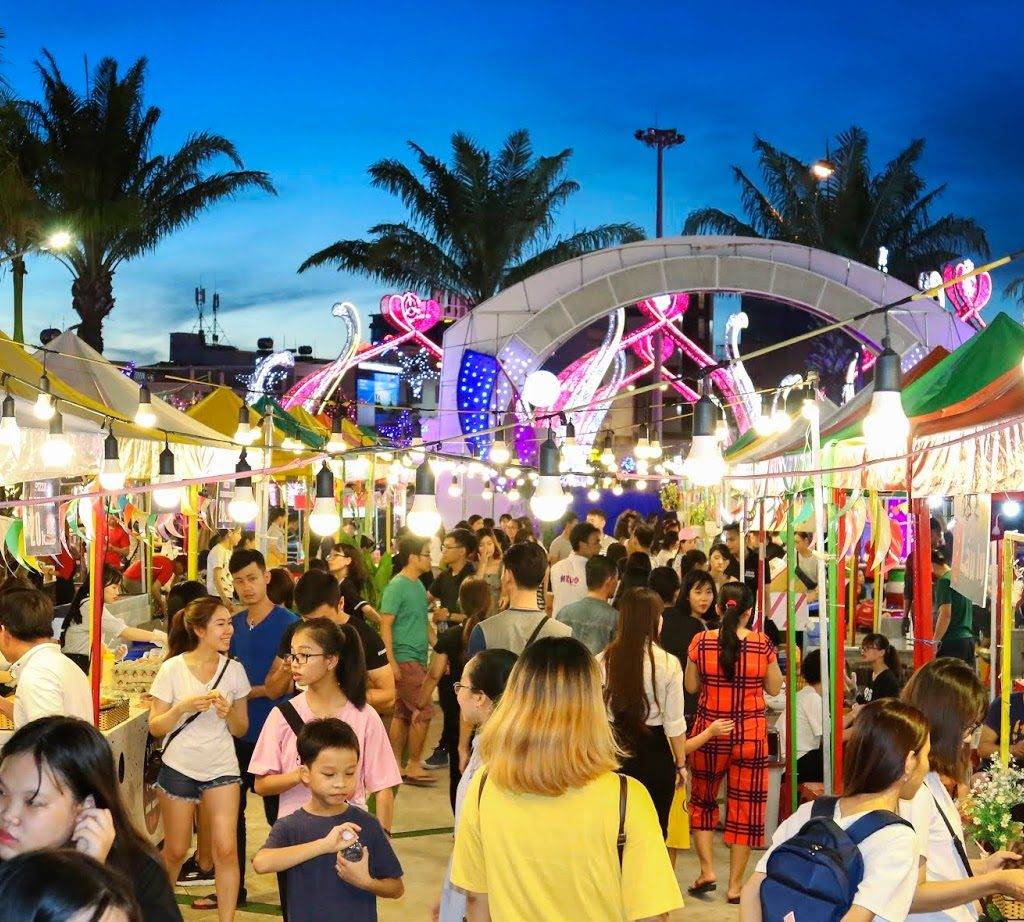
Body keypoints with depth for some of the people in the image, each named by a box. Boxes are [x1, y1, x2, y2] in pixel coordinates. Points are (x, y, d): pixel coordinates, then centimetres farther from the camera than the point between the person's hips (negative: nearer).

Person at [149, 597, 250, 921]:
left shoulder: (234, 669, -2)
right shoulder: (173, 669, -10)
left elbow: (241, 729, 5)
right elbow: (155, 727, -7)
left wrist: (227, 713, -17)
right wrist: (184, 707, -24)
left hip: (221, 769, 2)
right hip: (180, 768, -1)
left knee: (226, 850, -8)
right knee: (175, 851, 11)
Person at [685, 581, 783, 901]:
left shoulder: (701, 641, -7)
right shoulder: (762, 644, -8)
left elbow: (691, 686, 3)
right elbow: (774, 688, 3)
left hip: (710, 732, 0)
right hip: (751, 734, 0)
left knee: (702, 799, 20)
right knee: (745, 804, 9)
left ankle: (707, 870, 11)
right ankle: (735, 884, 13)